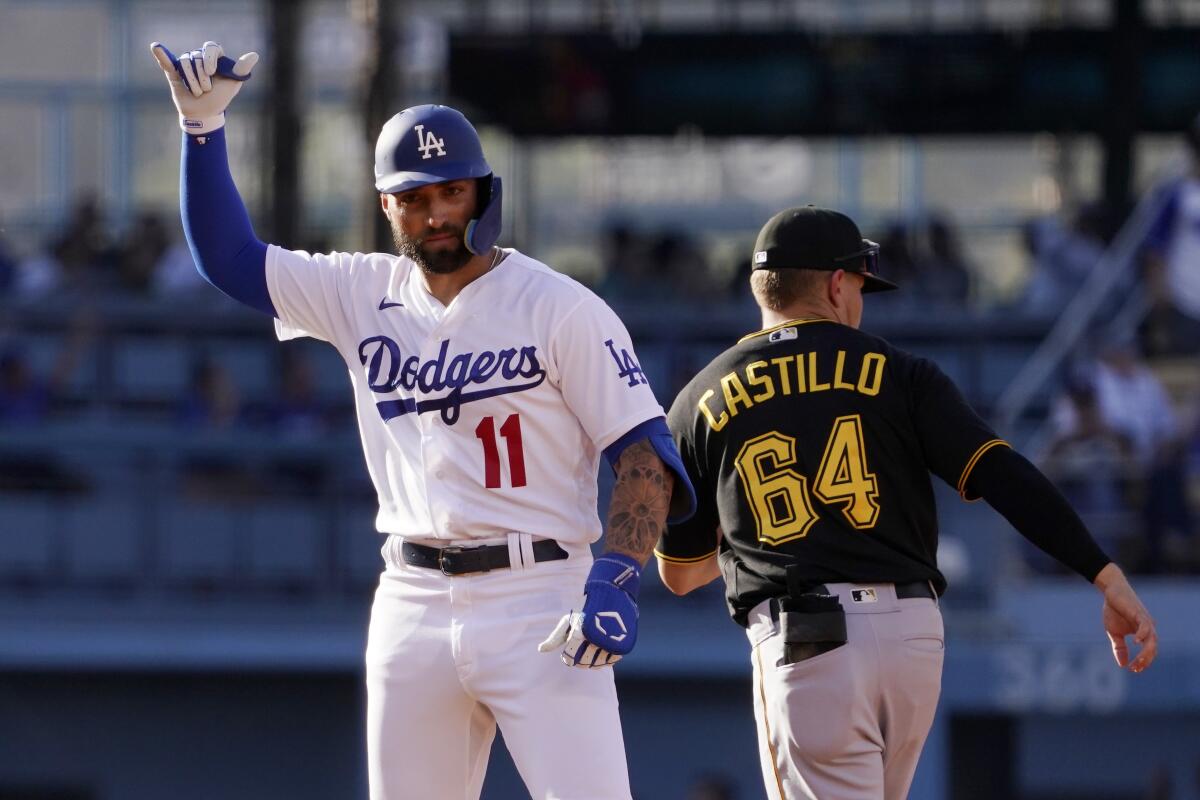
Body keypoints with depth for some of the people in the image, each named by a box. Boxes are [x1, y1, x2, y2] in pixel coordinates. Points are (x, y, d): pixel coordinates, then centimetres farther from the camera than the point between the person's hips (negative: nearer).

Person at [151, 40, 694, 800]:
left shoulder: (560, 308, -6)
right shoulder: (367, 295, 10)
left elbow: (644, 449, -8)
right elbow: (229, 256, 16)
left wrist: (617, 581, -20)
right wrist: (203, 125, 4)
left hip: (538, 600, -5)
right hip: (413, 603, 5)